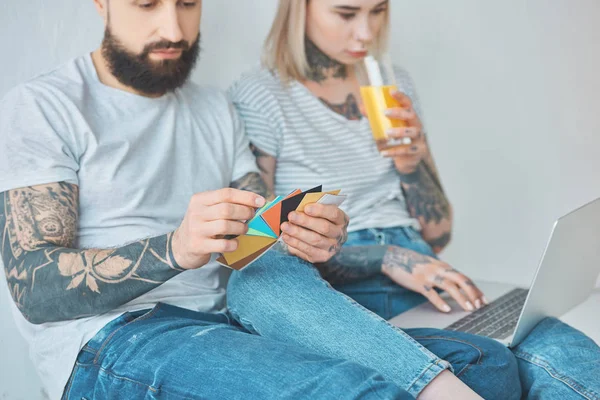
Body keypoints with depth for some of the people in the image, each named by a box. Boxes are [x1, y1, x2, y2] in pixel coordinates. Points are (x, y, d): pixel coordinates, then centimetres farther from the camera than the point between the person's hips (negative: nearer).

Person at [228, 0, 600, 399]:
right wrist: (387, 259, -16)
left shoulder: (394, 85, 14)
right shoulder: (259, 97, -2)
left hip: (419, 285, 5)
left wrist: (412, 165, -4)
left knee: (558, 348, -24)